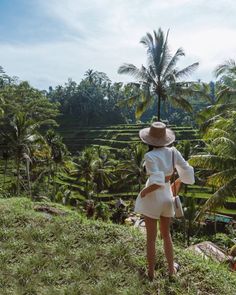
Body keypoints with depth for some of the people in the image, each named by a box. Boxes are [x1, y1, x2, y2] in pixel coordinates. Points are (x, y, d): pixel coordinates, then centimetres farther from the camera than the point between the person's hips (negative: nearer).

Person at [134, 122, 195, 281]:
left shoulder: (150, 156, -22)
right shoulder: (173, 151, -7)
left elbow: (157, 182, -30)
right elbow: (187, 172, -4)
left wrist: (144, 191, -13)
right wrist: (178, 182, 13)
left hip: (152, 199, -4)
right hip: (167, 197, 5)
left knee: (151, 238, 14)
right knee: (166, 234, 26)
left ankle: (151, 272, 31)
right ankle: (171, 269, 41)